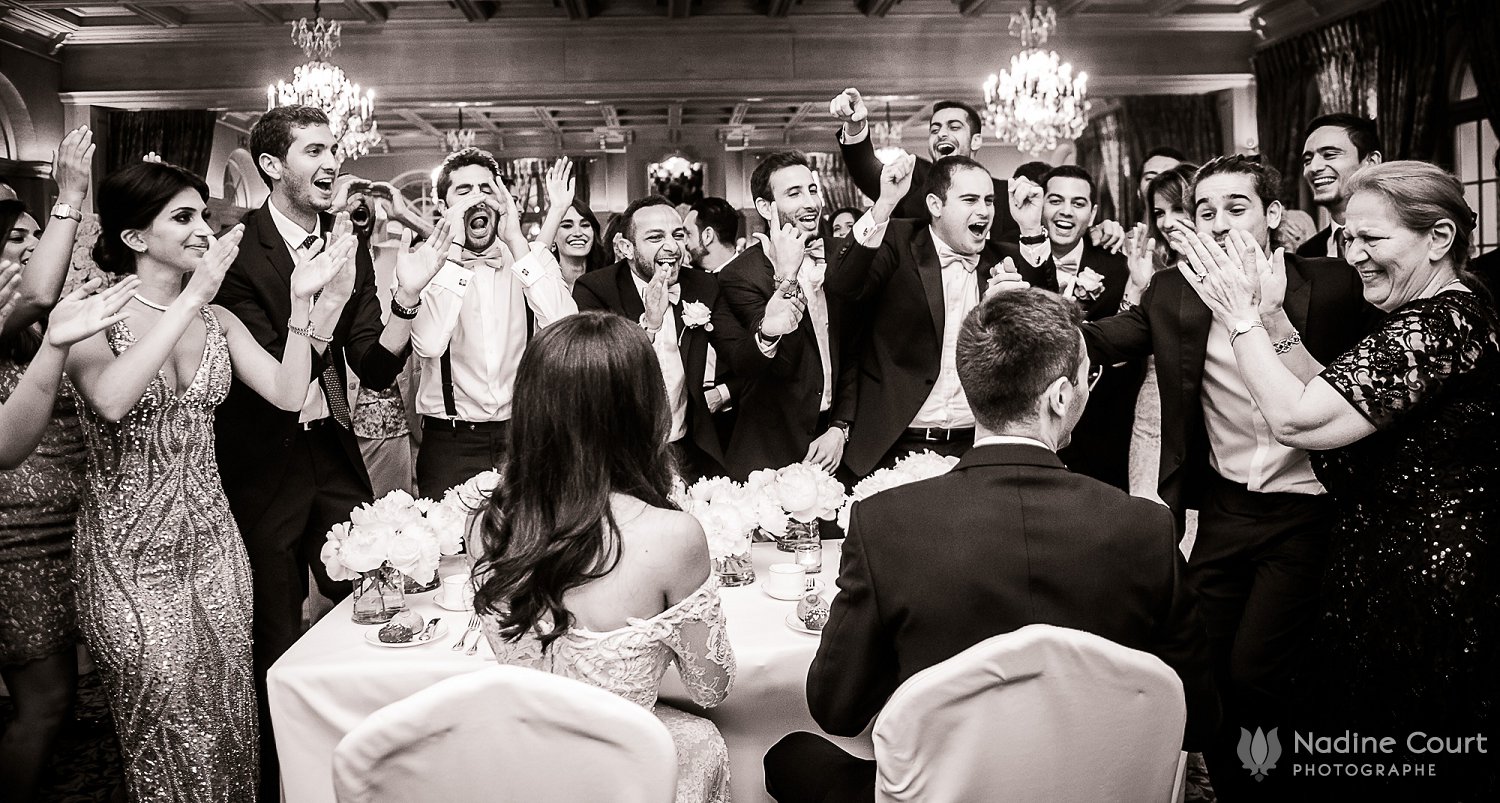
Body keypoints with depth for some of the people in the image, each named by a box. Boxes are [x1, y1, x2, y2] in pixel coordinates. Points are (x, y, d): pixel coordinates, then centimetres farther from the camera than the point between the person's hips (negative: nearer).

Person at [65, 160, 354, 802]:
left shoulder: (216, 320, 6)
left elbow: (287, 392, -7)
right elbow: (110, 399, -30)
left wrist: (302, 299, -16)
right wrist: (191, 297, -29)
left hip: (211, 542, 4)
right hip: (129, 553, -4)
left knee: (227, 716, 10)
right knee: (170, 728, 3)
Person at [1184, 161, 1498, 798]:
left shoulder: (1441, 321, -21)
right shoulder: (1431, 317, 11)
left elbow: (1298, 421, -27)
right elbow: (1335, 400, 8)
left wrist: (1242, 319, -17)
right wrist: (1274, 321, 0)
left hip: (1419, 592, -10)